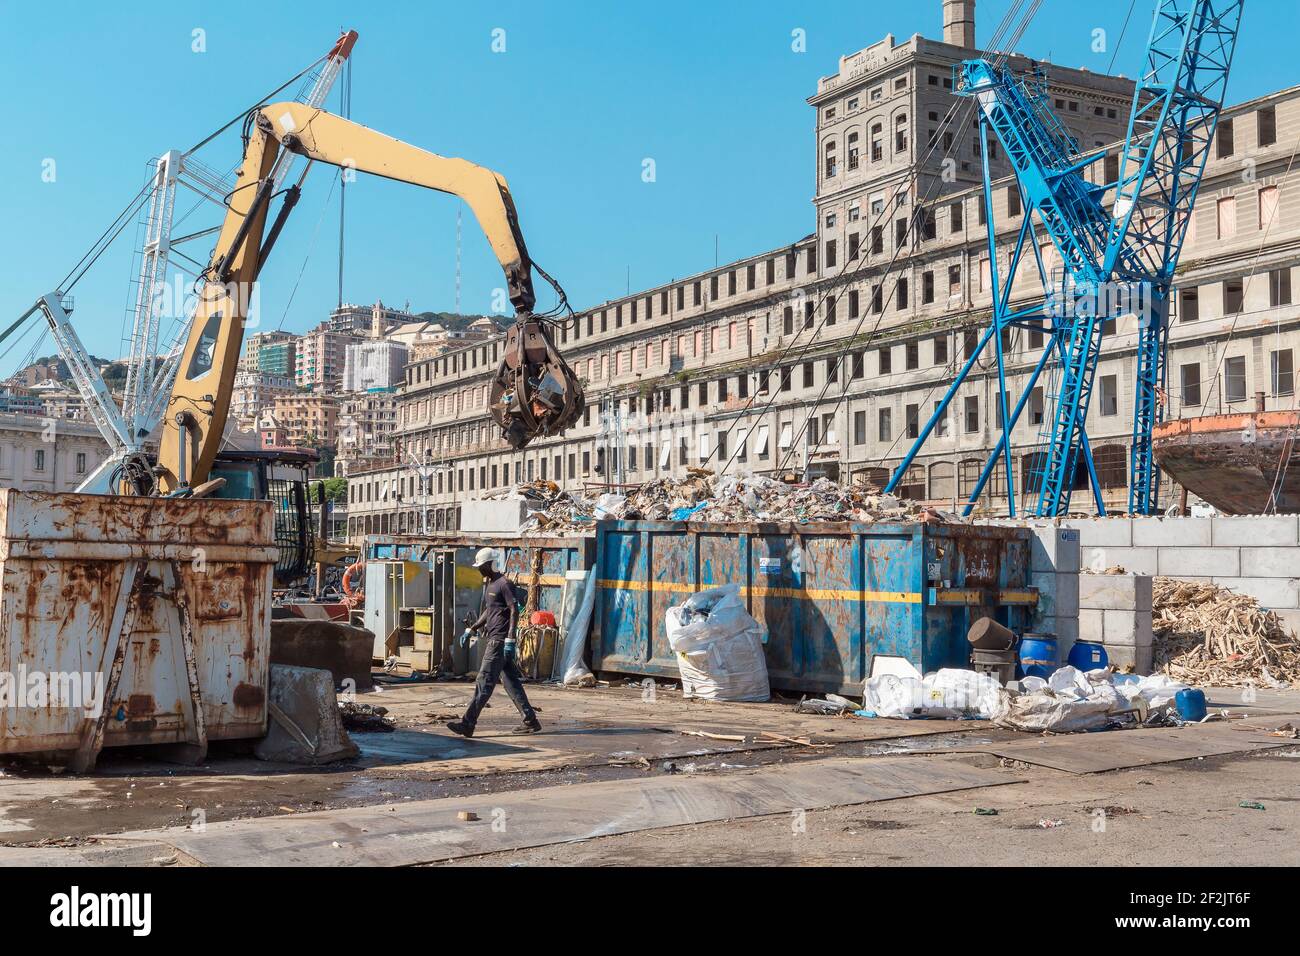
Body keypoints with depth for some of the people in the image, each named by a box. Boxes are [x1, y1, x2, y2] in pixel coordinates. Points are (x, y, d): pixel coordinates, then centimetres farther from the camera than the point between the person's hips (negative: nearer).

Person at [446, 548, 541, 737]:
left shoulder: (504, 584, -12)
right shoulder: (489, 583, 19)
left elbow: (514, 611, -17)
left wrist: (510, 639, -22)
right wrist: (472, 629, 21)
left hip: (500, 640, -10)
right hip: (494, 638, 10)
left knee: (484, 682, -9)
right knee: (511, 681, 10)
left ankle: (468, 724, -9)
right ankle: (530, 721, 13)